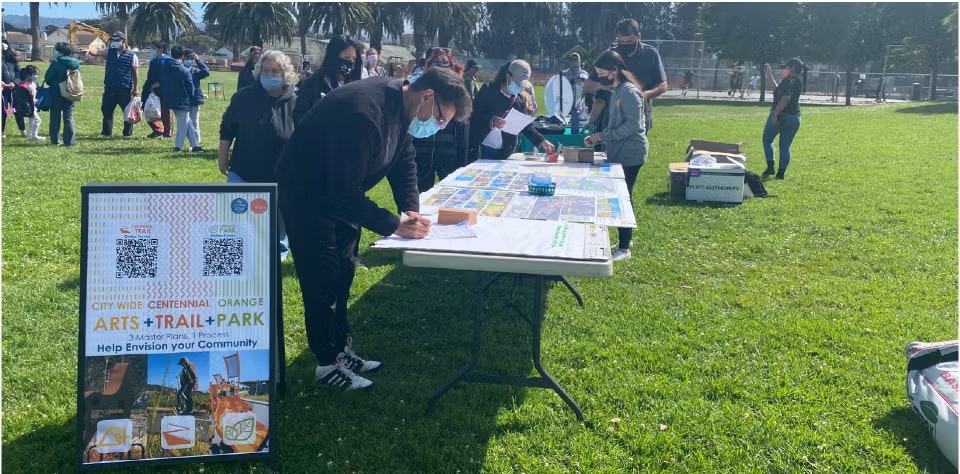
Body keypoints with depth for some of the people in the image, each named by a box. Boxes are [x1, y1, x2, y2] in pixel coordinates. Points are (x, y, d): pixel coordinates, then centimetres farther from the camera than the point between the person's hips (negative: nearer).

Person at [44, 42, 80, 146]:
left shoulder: (56, 63, -15)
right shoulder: (76, 63, 0)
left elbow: (47, 78, -8)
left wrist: (53, 84, 10)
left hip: (56, 94, -4)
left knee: (55, 118, 9)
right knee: (69, 117, 7)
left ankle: (55, 140, 13)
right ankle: (70, 141, 2)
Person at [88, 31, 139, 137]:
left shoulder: (132, 56, -2)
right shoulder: (110, 52, 8)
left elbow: (135, 73, -2)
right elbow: (97, 52, -6)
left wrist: (135, 89, -3)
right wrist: (89, 51, -29)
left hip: (125, 90, -4)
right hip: (110, 88, 4)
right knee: (106, 110, 8)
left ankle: (128, 132, 17)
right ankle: (106, 132, 18)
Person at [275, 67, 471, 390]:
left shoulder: (400, 108, -6)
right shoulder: (365, 113, -35)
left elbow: (404, 162, 4)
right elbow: (344, 192, -35)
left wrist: (411, 210, -11)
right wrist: (394, 225, -30)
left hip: (339, 192, 9)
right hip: (304, 195, -9)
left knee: (342, 275, 15)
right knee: (322, 281, -2)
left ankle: (340, 348, 27)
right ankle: (327, 364, 10)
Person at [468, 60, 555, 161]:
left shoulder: (520, 100, 6)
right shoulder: (488, 91, -6)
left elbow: (527, 126, 7)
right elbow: (474, 117, -10)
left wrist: (541, 141, -7)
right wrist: (491, 121, -29)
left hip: (505, 152, 4)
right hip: (483, 149, -4)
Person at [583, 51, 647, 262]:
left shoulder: (629, 91, -16)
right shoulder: (616, 90, 13)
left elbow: (633, 125, -22)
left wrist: (603, 136, -18)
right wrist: (598, 138, 5)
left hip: (629, 155, -9)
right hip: (619, 154, 9)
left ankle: (624, 248, 3)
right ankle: (625, 240, 27)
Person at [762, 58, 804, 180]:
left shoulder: (787, 81, -13)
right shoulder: (798, 83, 14)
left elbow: (785, 98, -25)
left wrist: (775, 114, -27)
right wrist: (771, 78, 32)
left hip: (781, 115, -7)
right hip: (795, 117, 7)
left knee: (767, 139, 11)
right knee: (785, 146, 10)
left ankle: (770, 166, 2)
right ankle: (781, 172, 6)